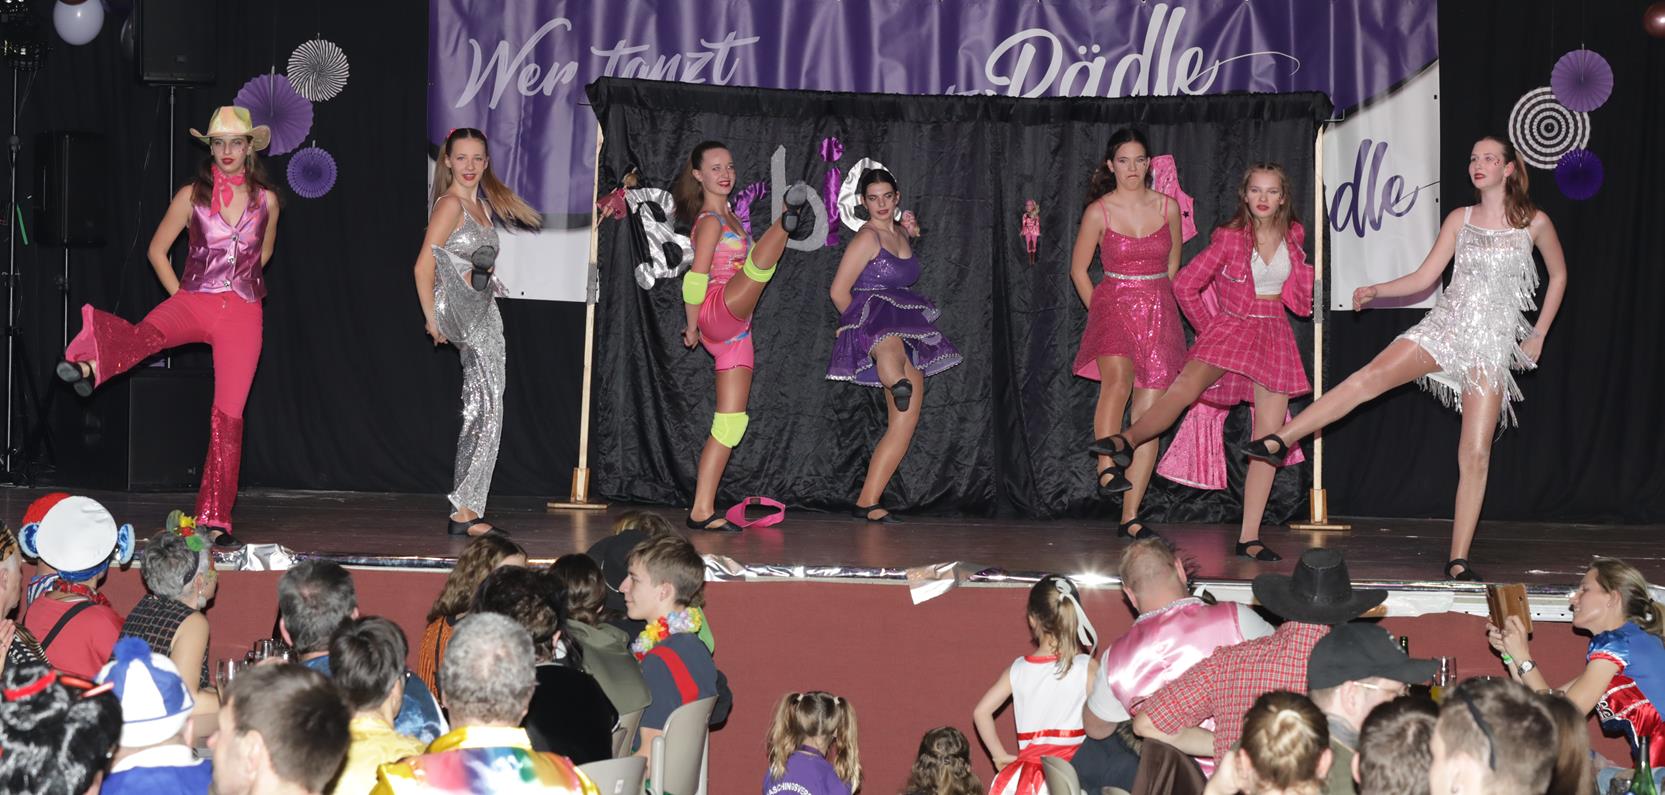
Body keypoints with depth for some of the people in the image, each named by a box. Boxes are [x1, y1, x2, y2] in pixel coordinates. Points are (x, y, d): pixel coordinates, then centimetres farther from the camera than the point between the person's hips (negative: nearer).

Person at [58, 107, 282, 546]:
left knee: (229, 414, -5)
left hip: (242, 312, 1)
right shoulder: (192, 195, 4)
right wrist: (180, 293, 4)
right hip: (192, 302, 0)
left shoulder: (266, 200, 7)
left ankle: (215, 518, 0)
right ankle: (90, 365, -68)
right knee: (147, 333, -35)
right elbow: (157, 250, 11)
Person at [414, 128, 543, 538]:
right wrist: (431, 318, -14)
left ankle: (466, 512, 7)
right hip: (458, 310, -8)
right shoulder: (451, 203, -8)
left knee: (487, 414, 5)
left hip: (484, 316, 8)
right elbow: (424, 265, -13)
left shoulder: (482, 206, 17)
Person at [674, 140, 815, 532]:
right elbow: (696, 277, -9)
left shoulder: (728, 218, 24)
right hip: (719, 313, -9)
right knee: (758, 265, -35)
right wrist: (692, 328, -2)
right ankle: (788, 221, -69)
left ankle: (702, 510, 7)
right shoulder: (710, 221, -4)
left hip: (734, 331, 9)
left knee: (730, 424, 5)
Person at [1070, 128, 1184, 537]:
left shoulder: (1168, 208, 6)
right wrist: (1099, 310, 4)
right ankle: (1107, 467, -42)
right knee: (1118, 377, -35)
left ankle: (1130, 516, 0)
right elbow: (1078, 269, 9)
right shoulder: (1098, 212, 0)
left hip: (1159, 314, 2)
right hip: (1113, 306, -2)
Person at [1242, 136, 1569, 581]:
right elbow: (1424, 278, 8)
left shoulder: (1534, 223, 2)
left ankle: (1458, 561, -2)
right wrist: (1376, 291, -6)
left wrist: (1539, 335, 12)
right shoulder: (1459, 219, 8)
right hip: (1445, 327, 2)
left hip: (1493, 344, -2)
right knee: (1370, 377, -22)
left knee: (1476, 454, -6)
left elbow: (1559, 275, 16)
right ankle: (1278, 441, -27)